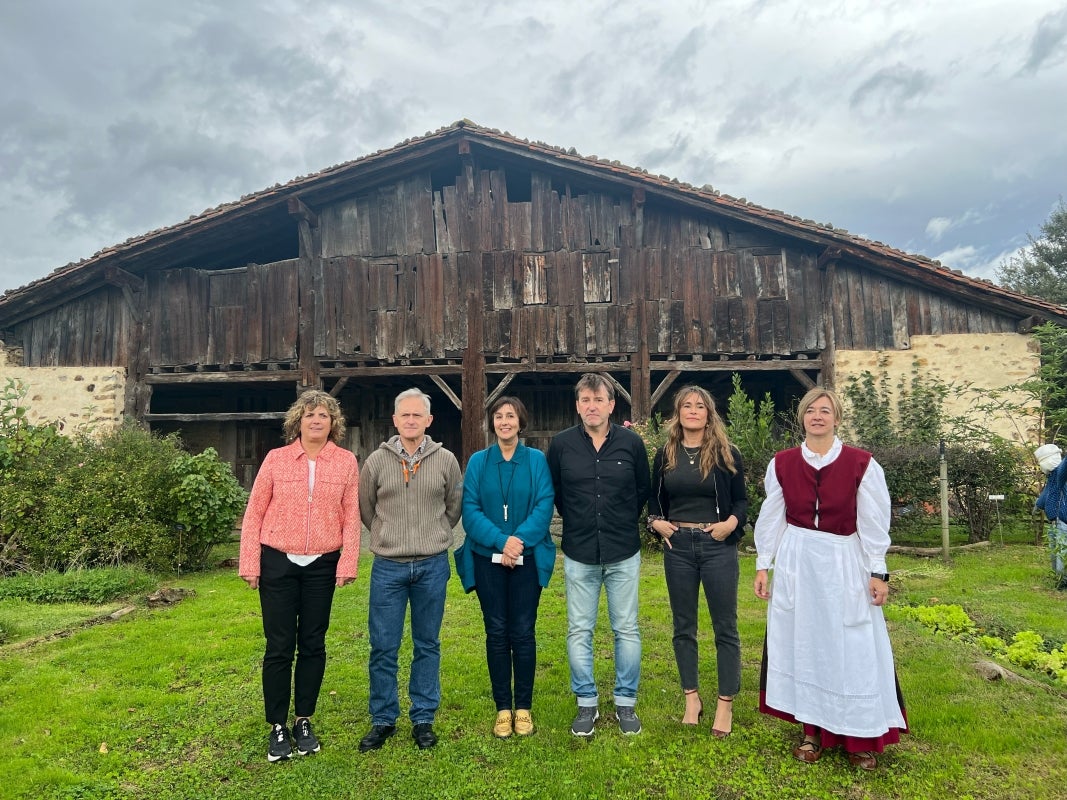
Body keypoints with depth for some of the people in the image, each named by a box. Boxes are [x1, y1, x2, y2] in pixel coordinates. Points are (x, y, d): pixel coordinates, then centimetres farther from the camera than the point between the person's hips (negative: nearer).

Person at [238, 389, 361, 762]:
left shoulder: (346, 462, -1)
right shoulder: (276, 459, -1)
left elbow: (351, 518, -1)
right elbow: (254, 514, 1)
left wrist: (348, 563, -7)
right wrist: (249, 564, -3)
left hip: (322, 566, 1)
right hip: (278, 563, -1)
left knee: (313, 644, 10)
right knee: (279, 646, 5)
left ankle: (304, 721, 26)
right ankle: (277, 727, 20)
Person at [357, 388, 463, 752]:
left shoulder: (446, 460, 0)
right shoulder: (377, 460, -1)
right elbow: (365, 508, 12)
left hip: (432, 566, 0)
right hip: (388, 567, 0)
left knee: (427, 646, 11)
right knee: (383, 647, 5)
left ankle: (423, 719, 24)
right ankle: (383, 720, 22)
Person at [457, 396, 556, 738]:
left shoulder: (537, 460, 2)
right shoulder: (478, 461, 4)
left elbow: (544, 506, -7)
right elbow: (470, 509, -5)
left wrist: (520, 538, -21)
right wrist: (501, 541, -17)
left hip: (528, 558, -1)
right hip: (488, 558, 1)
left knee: (523, 632, 3)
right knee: (496, 632, 6)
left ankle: (523, 707, 17)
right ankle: (503, 707, 18)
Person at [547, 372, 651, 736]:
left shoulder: (632, 442, -4)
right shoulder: (561, 444, -4)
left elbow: (643, 490, 9)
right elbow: (553, 493, 8)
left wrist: (623, 521, 10)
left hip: (624, 554, 0)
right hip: (579, 555, 0)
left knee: (627, 630, 9)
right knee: (579, 631, 8)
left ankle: (626, 702, 25)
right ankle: (587, 703, 23)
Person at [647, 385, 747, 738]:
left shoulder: (727, 454, -2)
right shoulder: (665, 455, 5)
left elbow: (741, 500, 2)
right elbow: (654, 498, 12)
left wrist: (731, 522, -16)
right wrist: (656, 521, -6)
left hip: (718, 547, -2)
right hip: (678, 547, 3)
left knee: (725, 627, 5)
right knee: (683, 625, 11)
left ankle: (725, 704, 18)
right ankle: (691, 698, 27)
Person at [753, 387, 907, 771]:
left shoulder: (861, 464, -7)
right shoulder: (781, 464, -1)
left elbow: (873, 522, -4)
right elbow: (771, 518, 4)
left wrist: (878, 572, -4)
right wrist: (762, 565, 4)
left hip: (844, 563, -2)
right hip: (796, 562, 2)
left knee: (853, 648, 3)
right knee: (802, 643, 9)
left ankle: (862, 737, 20)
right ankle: (813, 730, 23)